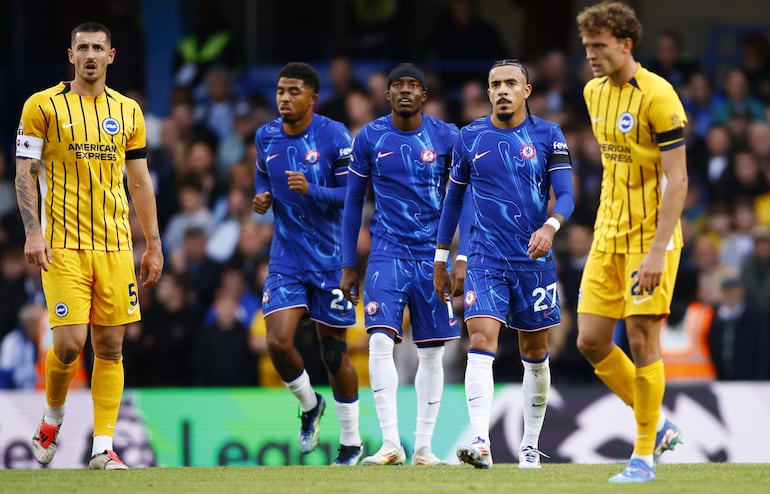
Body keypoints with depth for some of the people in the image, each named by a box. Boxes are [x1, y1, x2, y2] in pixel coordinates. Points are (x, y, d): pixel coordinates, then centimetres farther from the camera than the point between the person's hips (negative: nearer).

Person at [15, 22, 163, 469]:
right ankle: (52, 417, 16)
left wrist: (154, 244, 13)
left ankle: (103, 447, 4)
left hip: (115, 246, 4)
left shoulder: (128, 111, 11)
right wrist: (33, 232, -14)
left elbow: (140, 181, 16)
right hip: (63, 246, -4)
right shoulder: (43, 106, -1)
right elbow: (25, 173, -2)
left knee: (110, 345, 1)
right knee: (70, 342, -12)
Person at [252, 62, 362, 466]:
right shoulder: (266, 137, 3)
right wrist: (262, 198, 1)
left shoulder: (334, 136, -11)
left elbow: (352, 196, -11)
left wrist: (309, 191, -26)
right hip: (286, 260, 3)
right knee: (278, 341, -14)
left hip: (330, 259, -3)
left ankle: (351, 443, 19)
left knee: (334, 351, 4)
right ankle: (309, 404, 17)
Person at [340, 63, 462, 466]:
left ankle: (423, 447, 11)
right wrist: (348, 265, 6)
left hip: (433, 254, 1)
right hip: (387, 253, -1)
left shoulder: (445, 137, 0)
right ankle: (391, 444, -17)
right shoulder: (369, 138, 1)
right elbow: (353, 202, 8)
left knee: (431, 352, 4)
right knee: (380, 341, -16)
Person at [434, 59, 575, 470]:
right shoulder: (470, 138, 5)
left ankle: (530, 446, 20)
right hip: (486, 259, 0)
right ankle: (480, 443, -28)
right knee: (481, 343, -18)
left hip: (534, 259, 1)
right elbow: (453, 199, 14)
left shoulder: (548, 136, 1)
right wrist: (440, 261, 15)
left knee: (535, 353, 8)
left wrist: (550, 226, -25)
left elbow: (566, 194, -4)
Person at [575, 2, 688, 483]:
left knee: (642, 340, -6)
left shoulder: (657, 96, -16)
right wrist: (609, 227, 19)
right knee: (592, 341, 3)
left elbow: (677, 181, -18)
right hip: (608, 235, 8)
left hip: (650, 234, -7)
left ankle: (645, 455, 5)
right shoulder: (595, 92, 8)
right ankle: (658, 426, 20)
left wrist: (657, 251, -23)